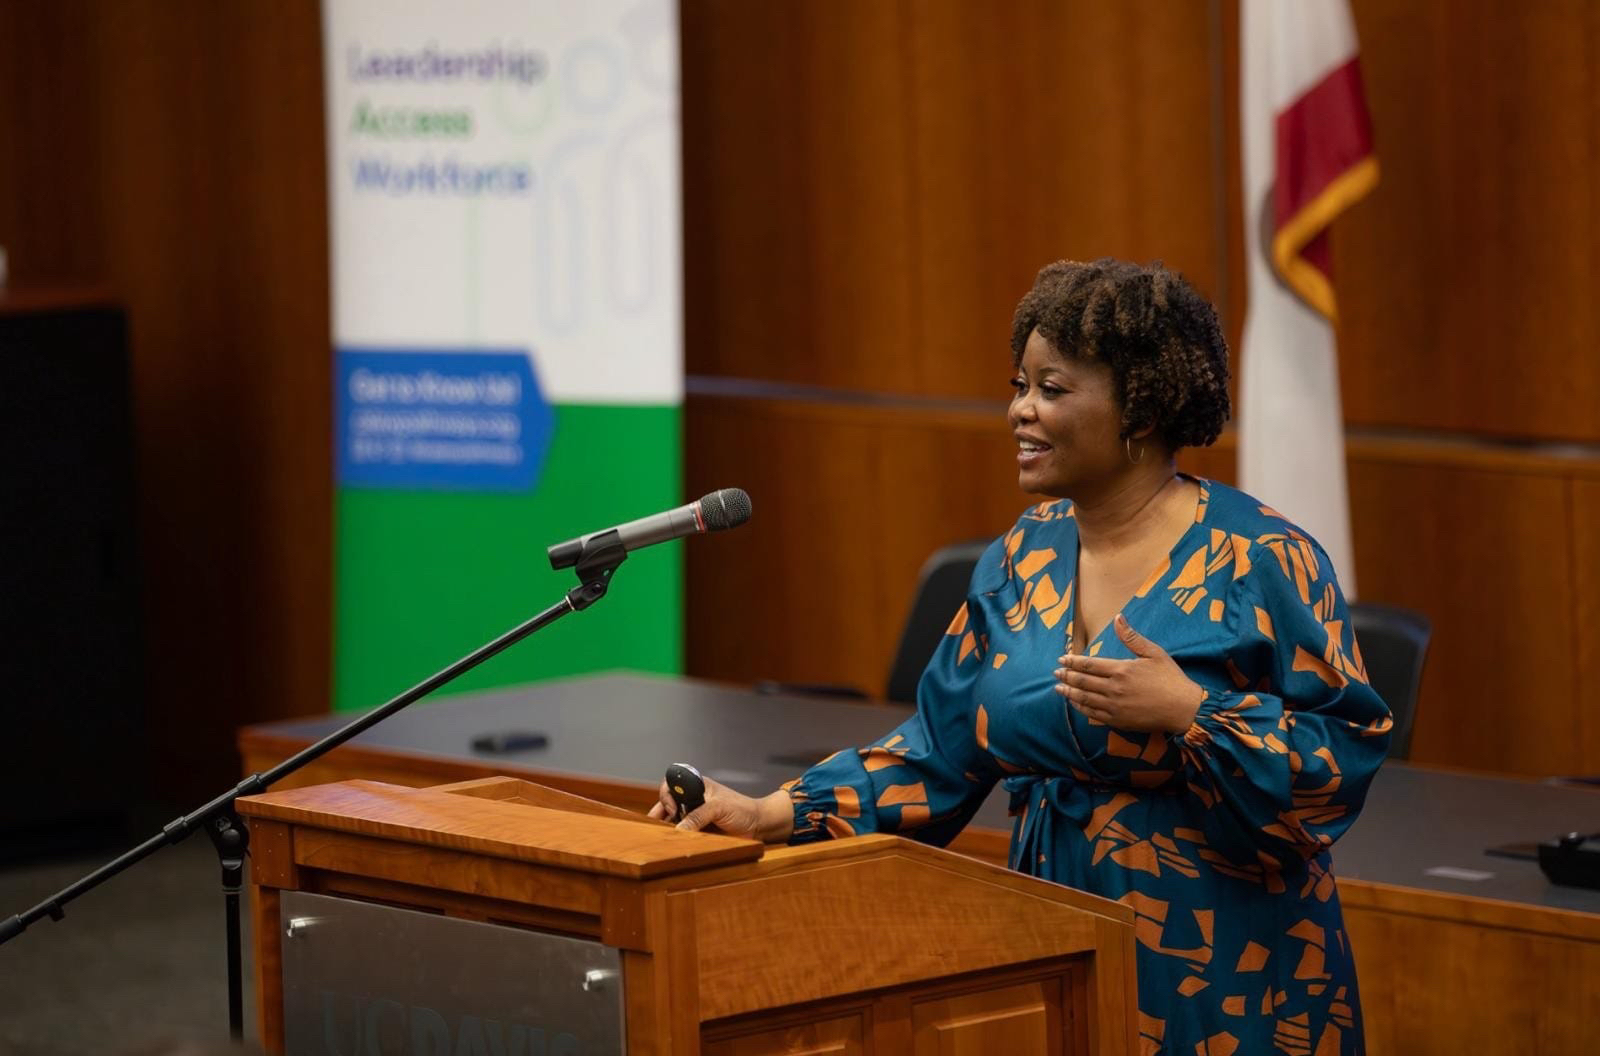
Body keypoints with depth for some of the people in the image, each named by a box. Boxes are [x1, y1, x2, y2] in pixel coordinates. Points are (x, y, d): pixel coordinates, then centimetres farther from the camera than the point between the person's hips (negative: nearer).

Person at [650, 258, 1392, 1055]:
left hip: (1221, 973, -5)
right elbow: (938, 750, 7)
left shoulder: (1260, 562, -11)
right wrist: (772, 815, -3)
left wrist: (1188, 712, -24)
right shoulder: (1024, 558, 7)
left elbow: (1345, 752, -15)